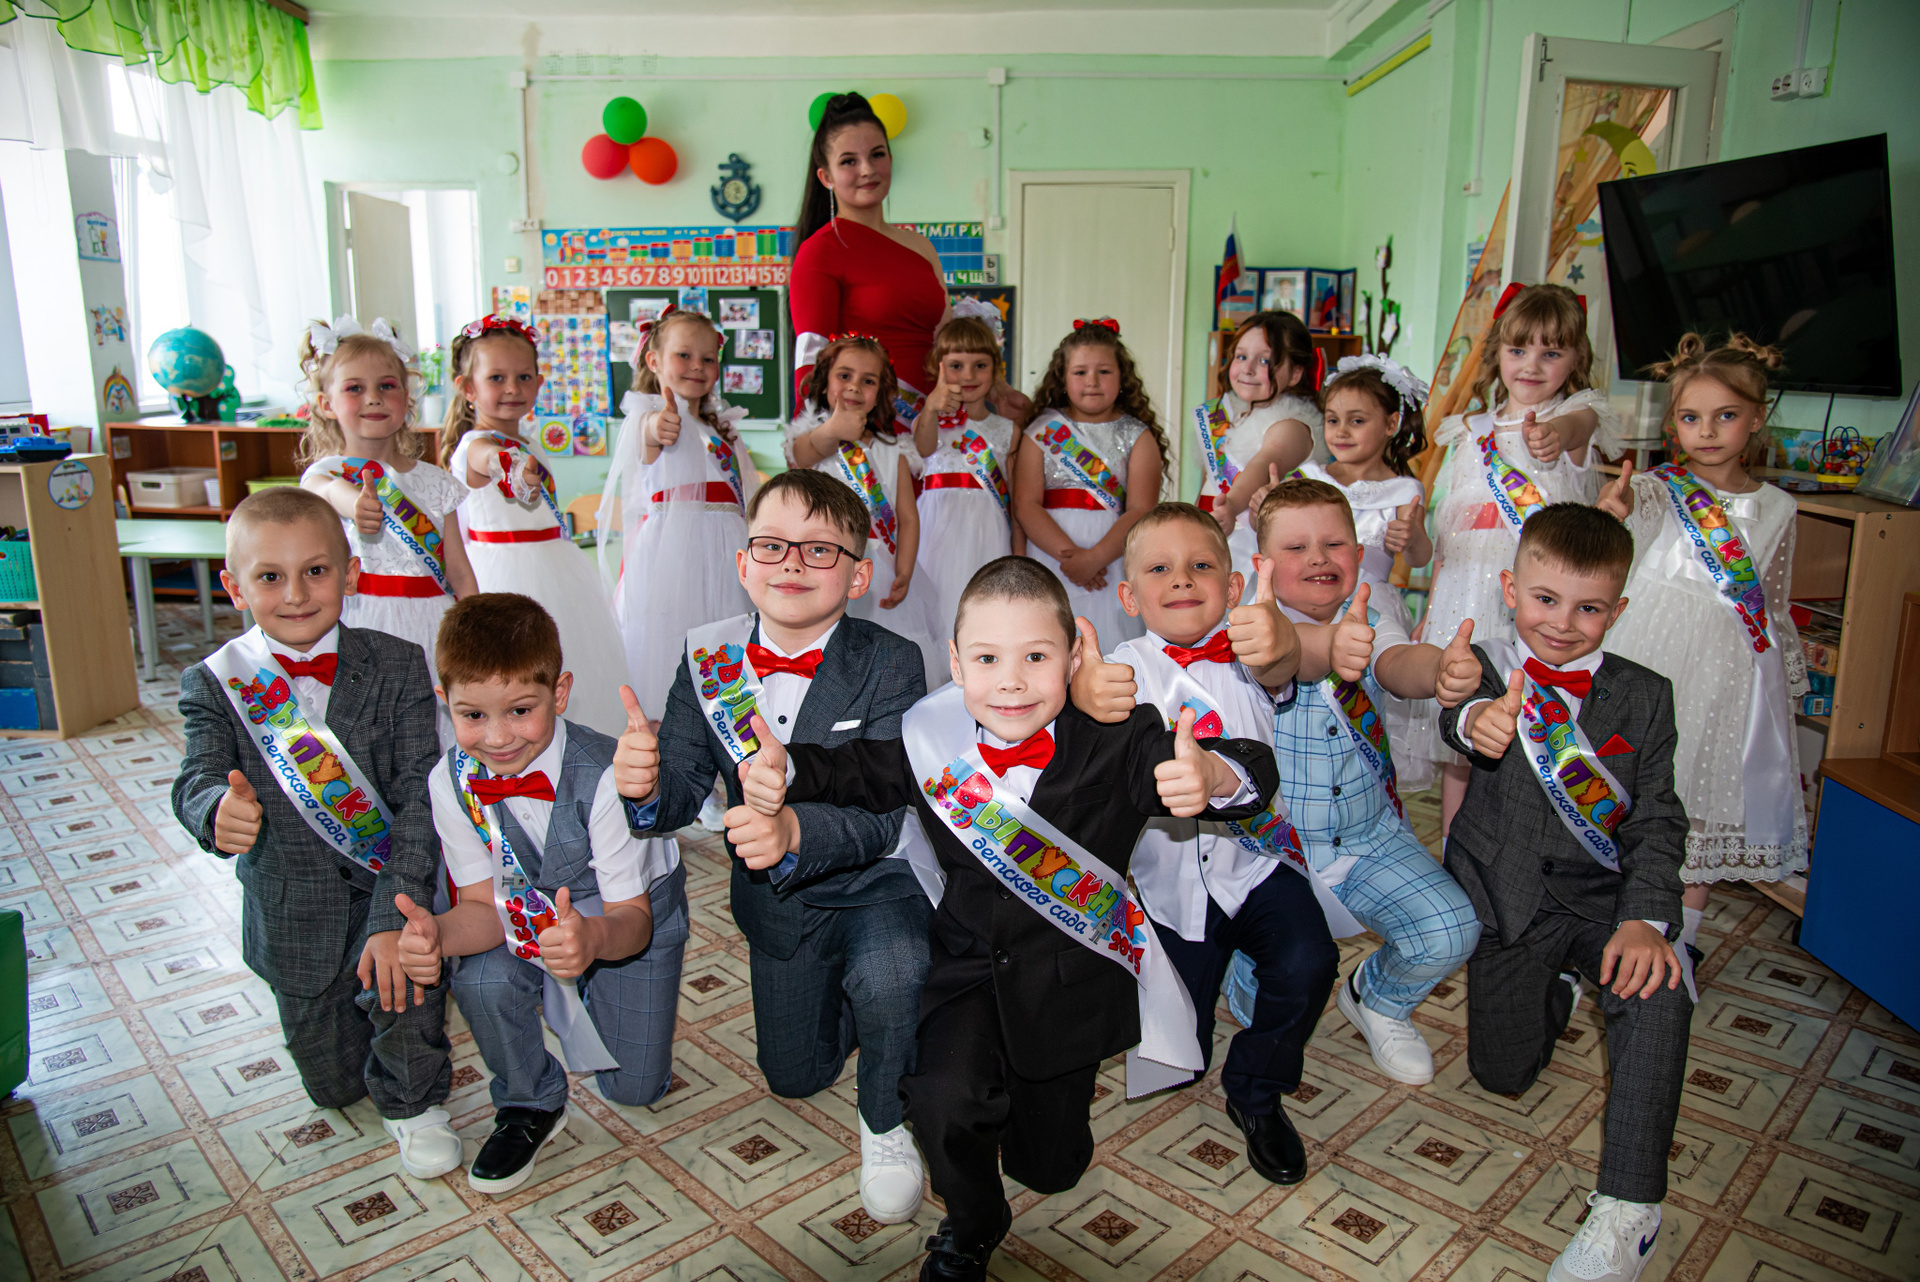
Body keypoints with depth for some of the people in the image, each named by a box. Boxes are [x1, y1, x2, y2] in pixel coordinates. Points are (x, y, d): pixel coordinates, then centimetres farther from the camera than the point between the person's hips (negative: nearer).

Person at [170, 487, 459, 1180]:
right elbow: (196, 781, -17)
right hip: (292, 908, 2)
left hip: (393, 884, -2)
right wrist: (218, 812, -44)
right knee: (333, 1083, 14)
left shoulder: (396, 667, -12)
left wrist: (394, 916, -25)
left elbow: (419, 797, -16)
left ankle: (412, 1102, 4)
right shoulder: (215, 683, -7)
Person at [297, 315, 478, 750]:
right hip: (366, 630, -3)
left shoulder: (436, 481, 10)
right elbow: (327, 490, -26)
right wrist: (353, 503, -49)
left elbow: (460, 574, 12)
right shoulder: (328, 470, 1)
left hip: (433, 631, 3)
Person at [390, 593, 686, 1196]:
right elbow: (485, 905, -19)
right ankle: (530, 1105, 1)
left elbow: (632, 919, -31)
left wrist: (594, 937, -56)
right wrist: (438, 932, -43)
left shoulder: (603, 777, -36)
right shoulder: (452, 784, -22)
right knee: (480, 982, -30)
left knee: (636, 1088, 3)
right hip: (528, 915, 3)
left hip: (627, 919, -2)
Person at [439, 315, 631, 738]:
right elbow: (491, 461, -42)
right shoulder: (476, 446, -15)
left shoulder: (521, 446, 13)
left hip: (550, 571, 9)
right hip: (508, 574, -9)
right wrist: (516, 468, -62)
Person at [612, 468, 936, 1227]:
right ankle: (839, 984, 50)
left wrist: (797, 834, -53)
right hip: (776, 897, 4)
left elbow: (880, 818, -32)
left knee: (889, 979, -36)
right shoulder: (709, 660, -11)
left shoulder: (891, 666, -23)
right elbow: (682, 791, -12)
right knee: (793, 1076, 18)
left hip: (878, 882, -4)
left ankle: (886, 1122, -3)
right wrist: (644, 787, -37)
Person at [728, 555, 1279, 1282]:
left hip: (1074, 978, 0)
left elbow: (1252, 774, -23)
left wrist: (1211, 776, -47)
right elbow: (852, 770, 6)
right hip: (971, 964, 1)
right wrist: (783, 771, -15)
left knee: (1049, 1166, 12)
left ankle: (1047, 1089, 49)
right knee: (942, 1099, -25)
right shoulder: (935, 745, -10)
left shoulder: (1115, 745, -17)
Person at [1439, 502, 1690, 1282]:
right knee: (1502, 1072, 2)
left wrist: (1645, 919, -20)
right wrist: (1476, 720, -55)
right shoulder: (1487, 669, -3)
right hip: (1510, 900, 0)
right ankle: (1558, 984, 35)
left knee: (1657, 994, -31)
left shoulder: (1643, 697, 1)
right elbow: (1460, 715, -28)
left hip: (1605, 896, 0)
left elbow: (1658, 821, -3)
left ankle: (1626, 1211, -20)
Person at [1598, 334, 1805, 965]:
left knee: (1711, 802, 10)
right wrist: (1611, 506, -50)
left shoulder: (1776, 507, 7)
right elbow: (1628, 498, -27)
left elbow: (1776, 606, 15)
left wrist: (1791, 684, 18)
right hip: (1655, 662, -3)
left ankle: (1679, 938, 26)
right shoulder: (1661, 488, -2)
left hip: (1733, 674, 3)